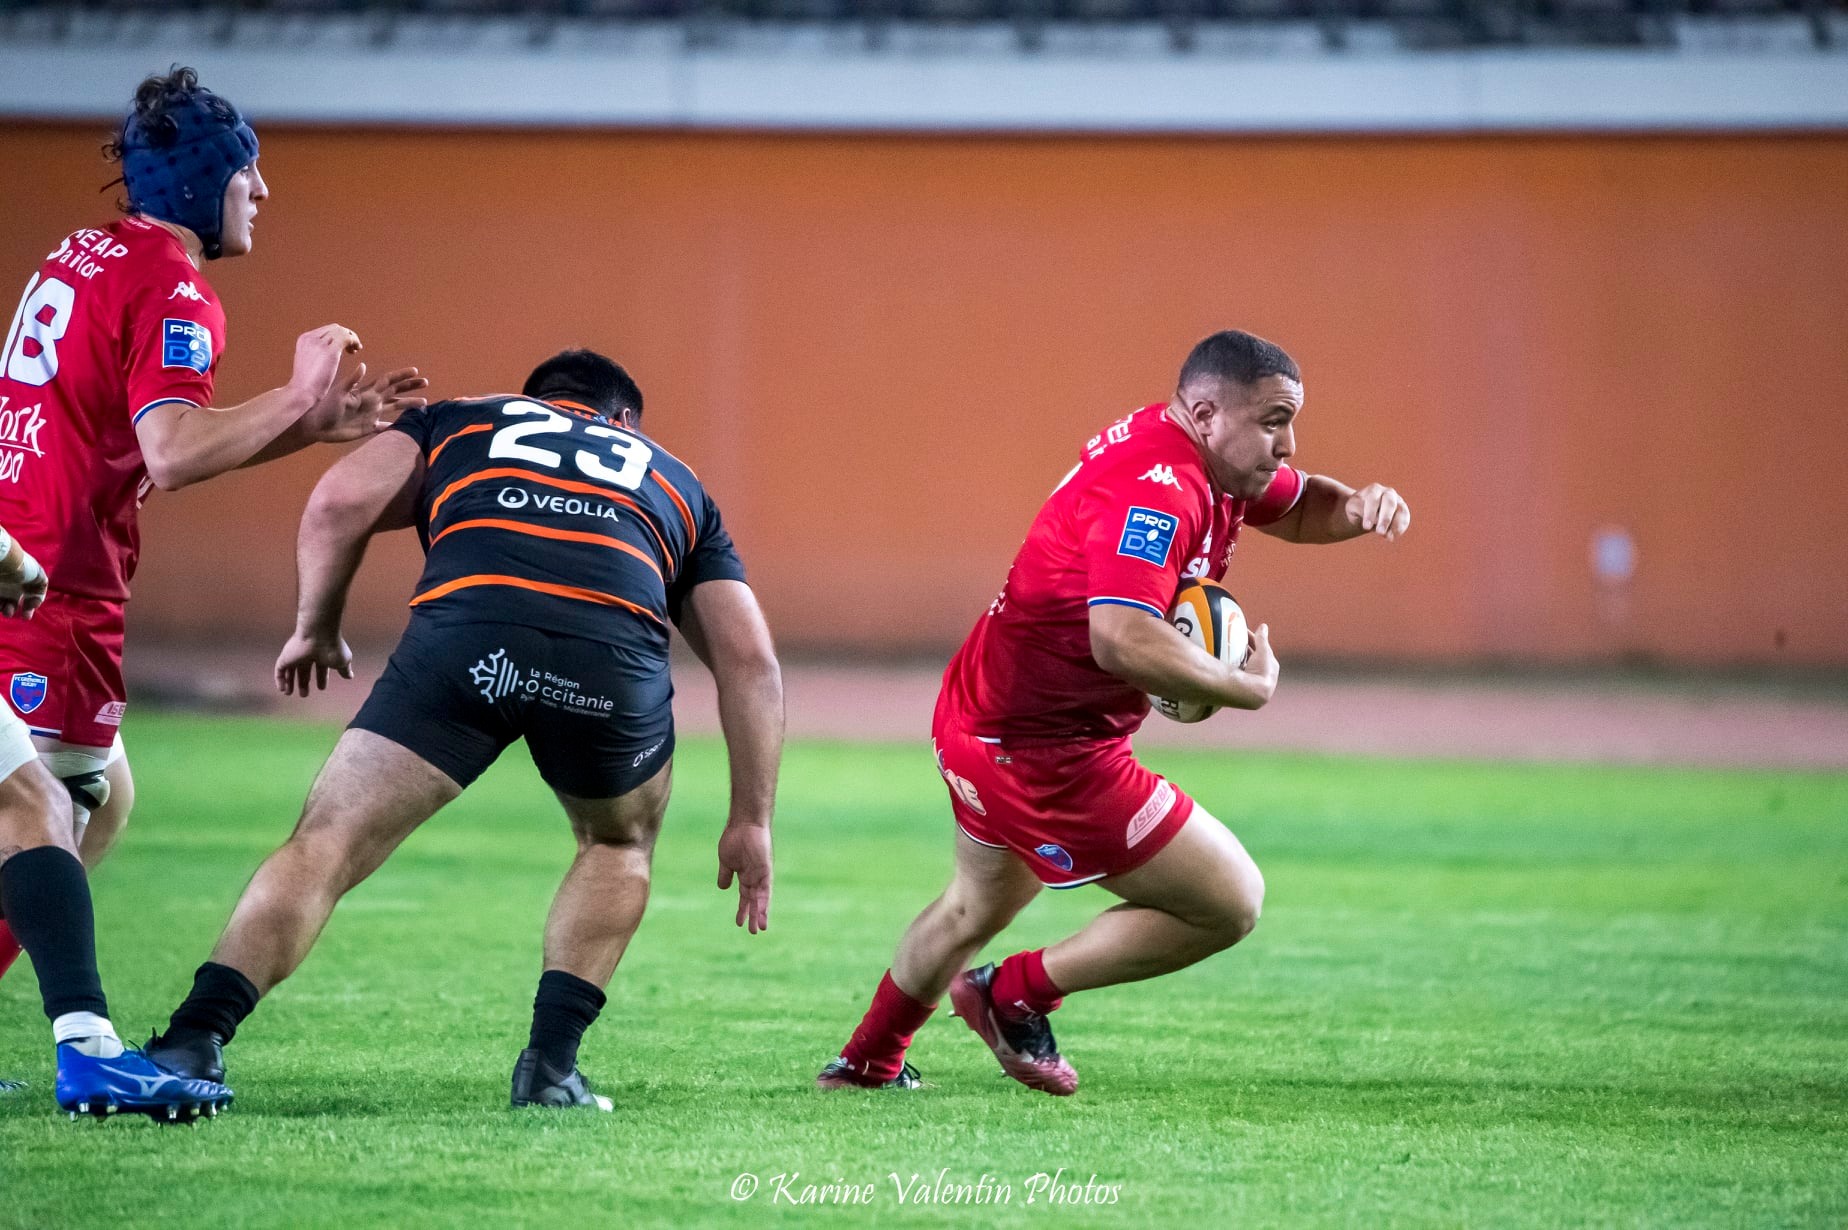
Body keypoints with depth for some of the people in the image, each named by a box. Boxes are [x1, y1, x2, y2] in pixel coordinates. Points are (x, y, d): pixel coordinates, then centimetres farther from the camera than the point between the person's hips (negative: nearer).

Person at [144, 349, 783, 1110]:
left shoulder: (459, 423, 35)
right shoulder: (674, 482, 38)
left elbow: (338, 504, 15)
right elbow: (750, 660, 27)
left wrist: (316, 633, 29)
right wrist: (751, 820, 30)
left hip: (462, 630, -1)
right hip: (612, 658, 1)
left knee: (324, 847, 6)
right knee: (620, 844, 30)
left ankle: (193, 1042, -8)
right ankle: (551, 1064, 19)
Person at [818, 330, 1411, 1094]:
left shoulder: (1205, 460, 4)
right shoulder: (1155, 490, -27)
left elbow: (1297, 509, 22)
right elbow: (1122, 639, -40)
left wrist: (1356, 507, -1)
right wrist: (1248, 687, -27)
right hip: (1046, 751, -11)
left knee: (979, 905, 33)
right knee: (1229, 903, -5)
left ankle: (866, 1063, 51)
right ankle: (1017, 996, 5)